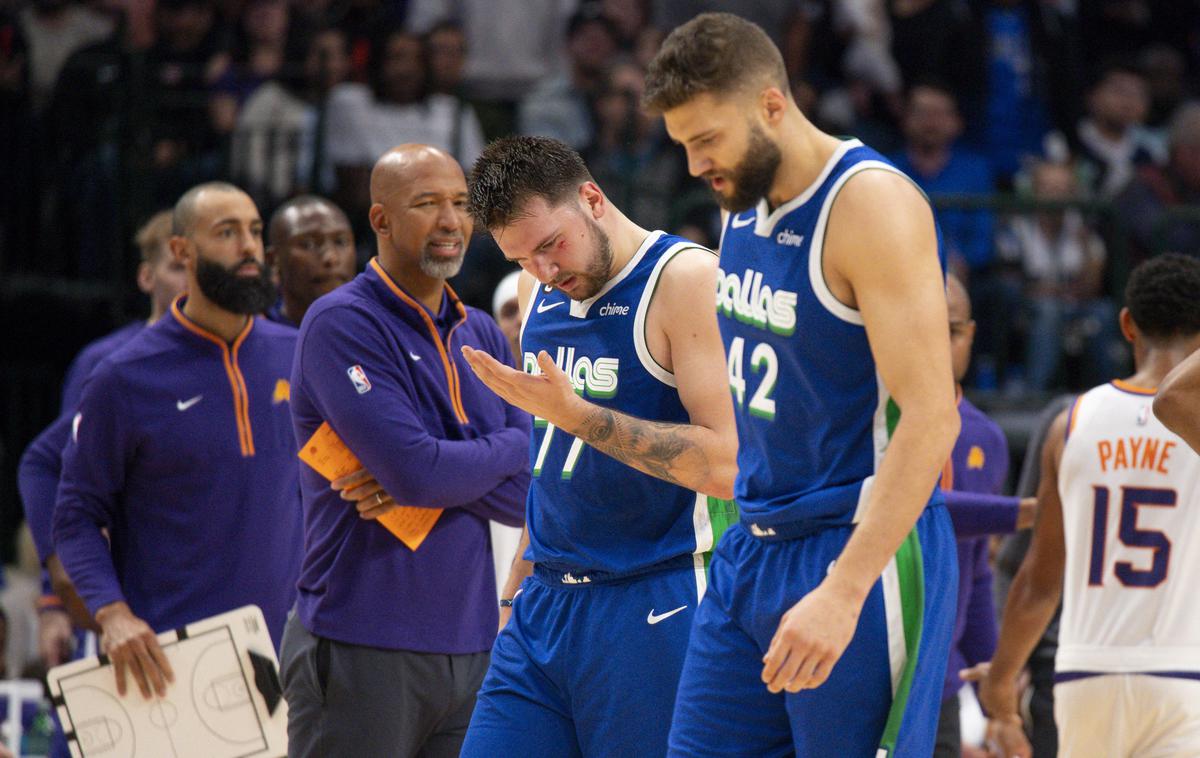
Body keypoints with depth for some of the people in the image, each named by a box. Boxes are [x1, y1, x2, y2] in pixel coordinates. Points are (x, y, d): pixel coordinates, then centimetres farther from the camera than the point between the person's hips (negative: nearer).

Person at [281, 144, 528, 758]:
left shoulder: (481, 335, 14)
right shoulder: (342, 323, -8)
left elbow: (526, 492, 6)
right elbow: (415, 469, -18)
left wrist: (423, 482, -10)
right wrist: (506, 450, -1)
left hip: (469, 645, 6)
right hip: (362, 652, -6)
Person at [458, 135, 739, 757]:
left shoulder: (688, 280, -11)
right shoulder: (538, 293, 13)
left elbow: (724, 464, -20)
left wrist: (572, 411, -22)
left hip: (654, 611, -7)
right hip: (544, 606, 7)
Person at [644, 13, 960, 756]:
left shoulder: (870, 204, -17)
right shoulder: (745, 202, 10)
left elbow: (931, 417, -23)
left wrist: (842, 591, -28)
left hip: (862, 554, -8)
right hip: (751, 550, 8)